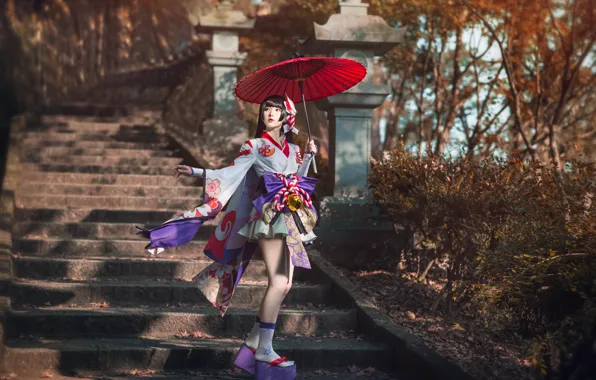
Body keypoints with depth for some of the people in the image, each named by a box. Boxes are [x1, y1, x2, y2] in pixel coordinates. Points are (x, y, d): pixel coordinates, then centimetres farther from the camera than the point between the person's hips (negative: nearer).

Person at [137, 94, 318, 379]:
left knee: (284, 284, 3)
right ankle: (264, 350, -11)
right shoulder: (255, 146, 3)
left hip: (292, 220, 6)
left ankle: (254, 342, 12)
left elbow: (299, 180, 16)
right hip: (270, 217, -6)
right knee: (278, 282, -14)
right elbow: (229, 173, -5)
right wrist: (195, 172, -14)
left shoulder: (293, 150, 18)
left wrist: (309, 156, 10)